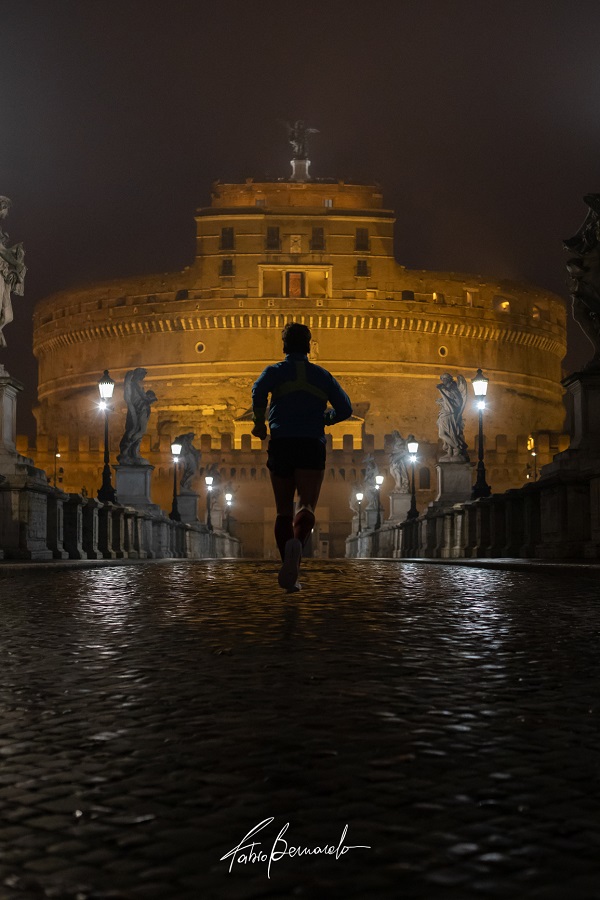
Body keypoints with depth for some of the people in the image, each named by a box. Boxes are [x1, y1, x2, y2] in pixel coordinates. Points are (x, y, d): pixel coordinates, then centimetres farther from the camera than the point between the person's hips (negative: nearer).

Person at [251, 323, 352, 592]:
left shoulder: (275, 371, 10)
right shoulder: (322, 375, 17)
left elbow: (259, 389, -13)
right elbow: (345, 409, 13)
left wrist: (259, 422, -1)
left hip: (281, 444, 1)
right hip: (312, 446, 0)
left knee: (284, 511, 11)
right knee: (306, 506, -12)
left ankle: (289, 574, 8)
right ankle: (296, 542, -45)